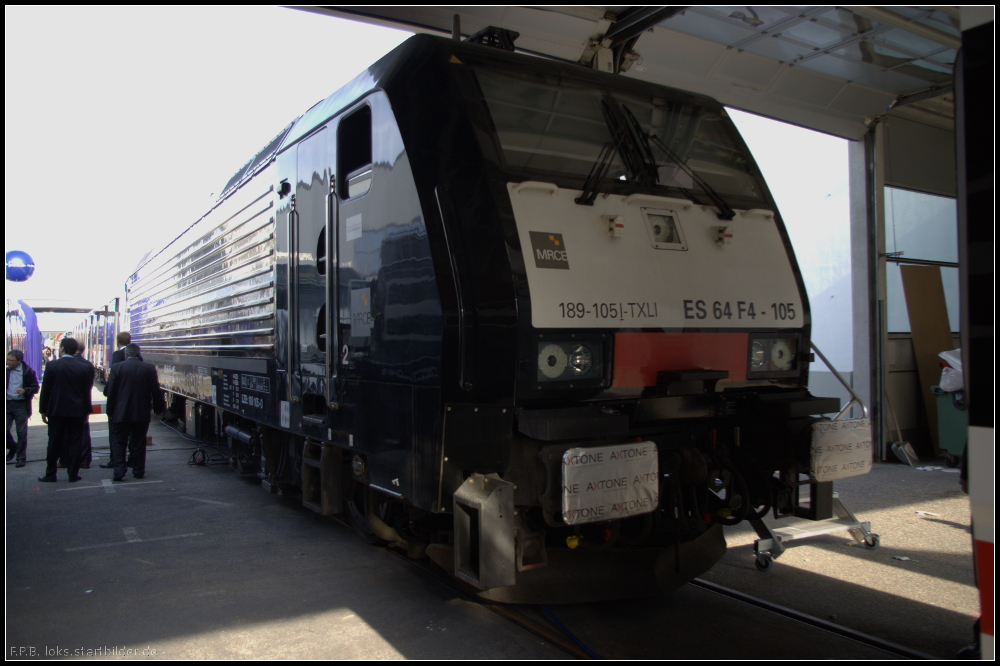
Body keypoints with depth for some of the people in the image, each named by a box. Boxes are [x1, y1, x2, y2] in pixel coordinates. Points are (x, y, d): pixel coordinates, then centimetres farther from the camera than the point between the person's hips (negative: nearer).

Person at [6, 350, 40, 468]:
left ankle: (21, 458, 9)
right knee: (5, 429, 1)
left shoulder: (28, 372, -5)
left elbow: (35, 388, -3)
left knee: (21, 432, 0)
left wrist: (25, 390, -22)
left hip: (21, 405, -4)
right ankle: (13, 448, 30)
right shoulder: (7, 370, 5)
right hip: (7, 404, 4)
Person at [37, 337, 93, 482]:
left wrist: (43, 411, 6)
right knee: (74, 443, 5)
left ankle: (50, 474, 14)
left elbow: (45, 390, -2)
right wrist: (86, 412, 9)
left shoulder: (52, 365, -6)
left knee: (54, 443, 8)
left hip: (56, 411, -1)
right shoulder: (84, 368, -2)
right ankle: (73, 474, 6)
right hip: (76, 412, 1)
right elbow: (86, 392, 2)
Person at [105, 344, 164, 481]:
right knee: (139, 442, 10)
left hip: (121, 413, -1)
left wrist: (110, 411, 7)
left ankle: (119, 471, -4)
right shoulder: (150, 368, -1)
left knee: (118, 441, 6)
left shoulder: (117, 367, -5)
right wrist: (158, 408, 13)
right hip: (142, 413, 2)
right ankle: (138, 470, 14)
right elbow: (156, 391, 1)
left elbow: (111, 391, -2)